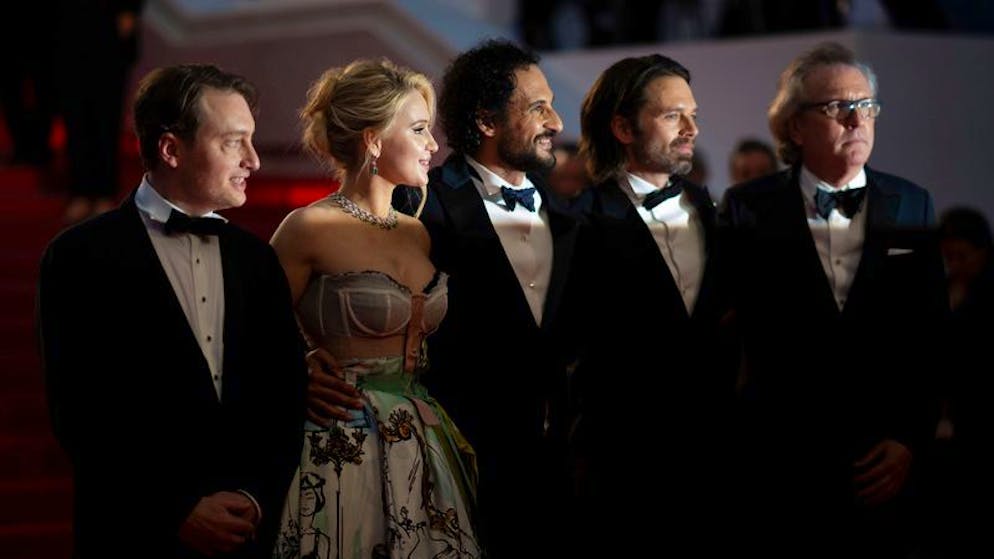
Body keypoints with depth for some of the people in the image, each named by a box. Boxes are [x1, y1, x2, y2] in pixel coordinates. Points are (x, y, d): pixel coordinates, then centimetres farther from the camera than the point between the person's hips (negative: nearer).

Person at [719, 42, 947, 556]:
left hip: (885, 472, 2)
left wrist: (912, 437, -2)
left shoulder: (913, 207, 3)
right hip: (779, 468, -1)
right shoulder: (747, 209, -2)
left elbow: (934, 336, 4)